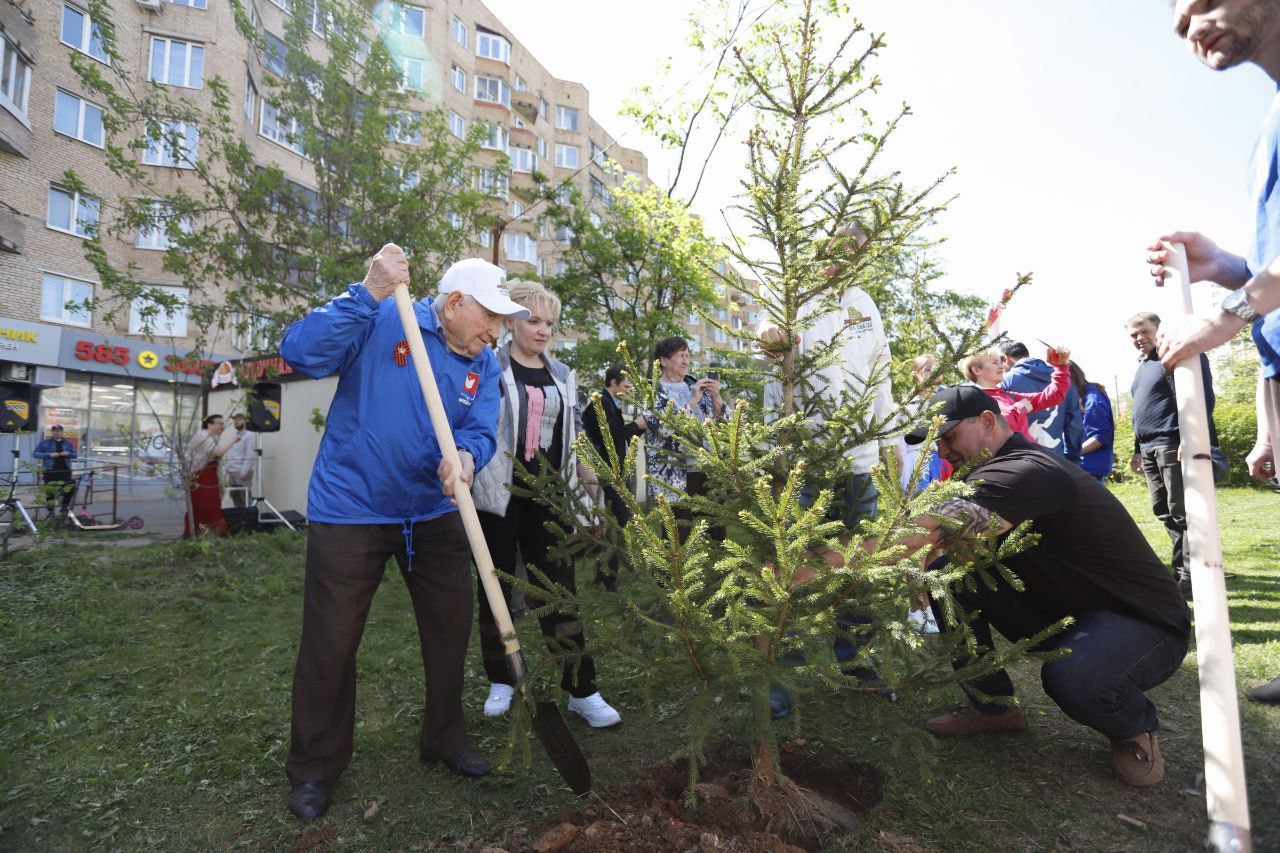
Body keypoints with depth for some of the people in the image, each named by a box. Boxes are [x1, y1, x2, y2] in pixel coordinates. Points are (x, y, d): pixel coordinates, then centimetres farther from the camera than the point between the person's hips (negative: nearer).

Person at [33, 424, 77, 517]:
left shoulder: (68, 443, 11)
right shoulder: (45, 442, 4)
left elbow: (74, 455, 16)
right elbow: (35, 453, 0)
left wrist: (67, 454, -7)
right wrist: (49, 455, -14)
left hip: (64, 470, 2)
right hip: (49, 471, -1)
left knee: (69, 489, -4)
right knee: (50, 491, 3)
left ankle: (65, 506, 17)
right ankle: (50, 511, 14)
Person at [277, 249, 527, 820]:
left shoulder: (485, 366, 2)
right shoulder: (381, 321, -13)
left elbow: (481, 431, -9)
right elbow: (299, 353, -24)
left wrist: (465, 458, -32)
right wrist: (368, 293, -30)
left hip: (435, 515, 5)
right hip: (350, 511, -4)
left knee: (451, 630, 13)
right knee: (329, 644, 6)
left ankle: (445, 740, 38)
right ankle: (314, 768, 32)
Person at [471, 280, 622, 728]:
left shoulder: (563, 375, 11)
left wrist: (590, 480, 15)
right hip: (500, 494, -3)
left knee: (560, 591, 4)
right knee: (496, 589, 10)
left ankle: (582, 690, 12)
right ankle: (500, 681, 28)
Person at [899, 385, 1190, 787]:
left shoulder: (1025, 471, -30)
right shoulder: (996, 472, 2)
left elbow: (930, 530, -45)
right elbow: (945, 538, -3)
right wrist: (930, 557, -27)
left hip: (1144, 623, -8)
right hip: (1059, 613, 8)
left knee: (1070, 675, -39)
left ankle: (1136, 727, -1)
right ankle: (993, 705, 7)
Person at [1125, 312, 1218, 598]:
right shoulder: (1141, 368, 21)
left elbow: (1201, 399, -13)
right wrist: (1138, 450, 23)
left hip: (1173, 445, -9)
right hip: (1150, 449, 9)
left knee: (1182, 513, -6)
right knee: (1164, 512, 11)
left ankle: (1190, 576, -1)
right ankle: (1183, 568, 20)